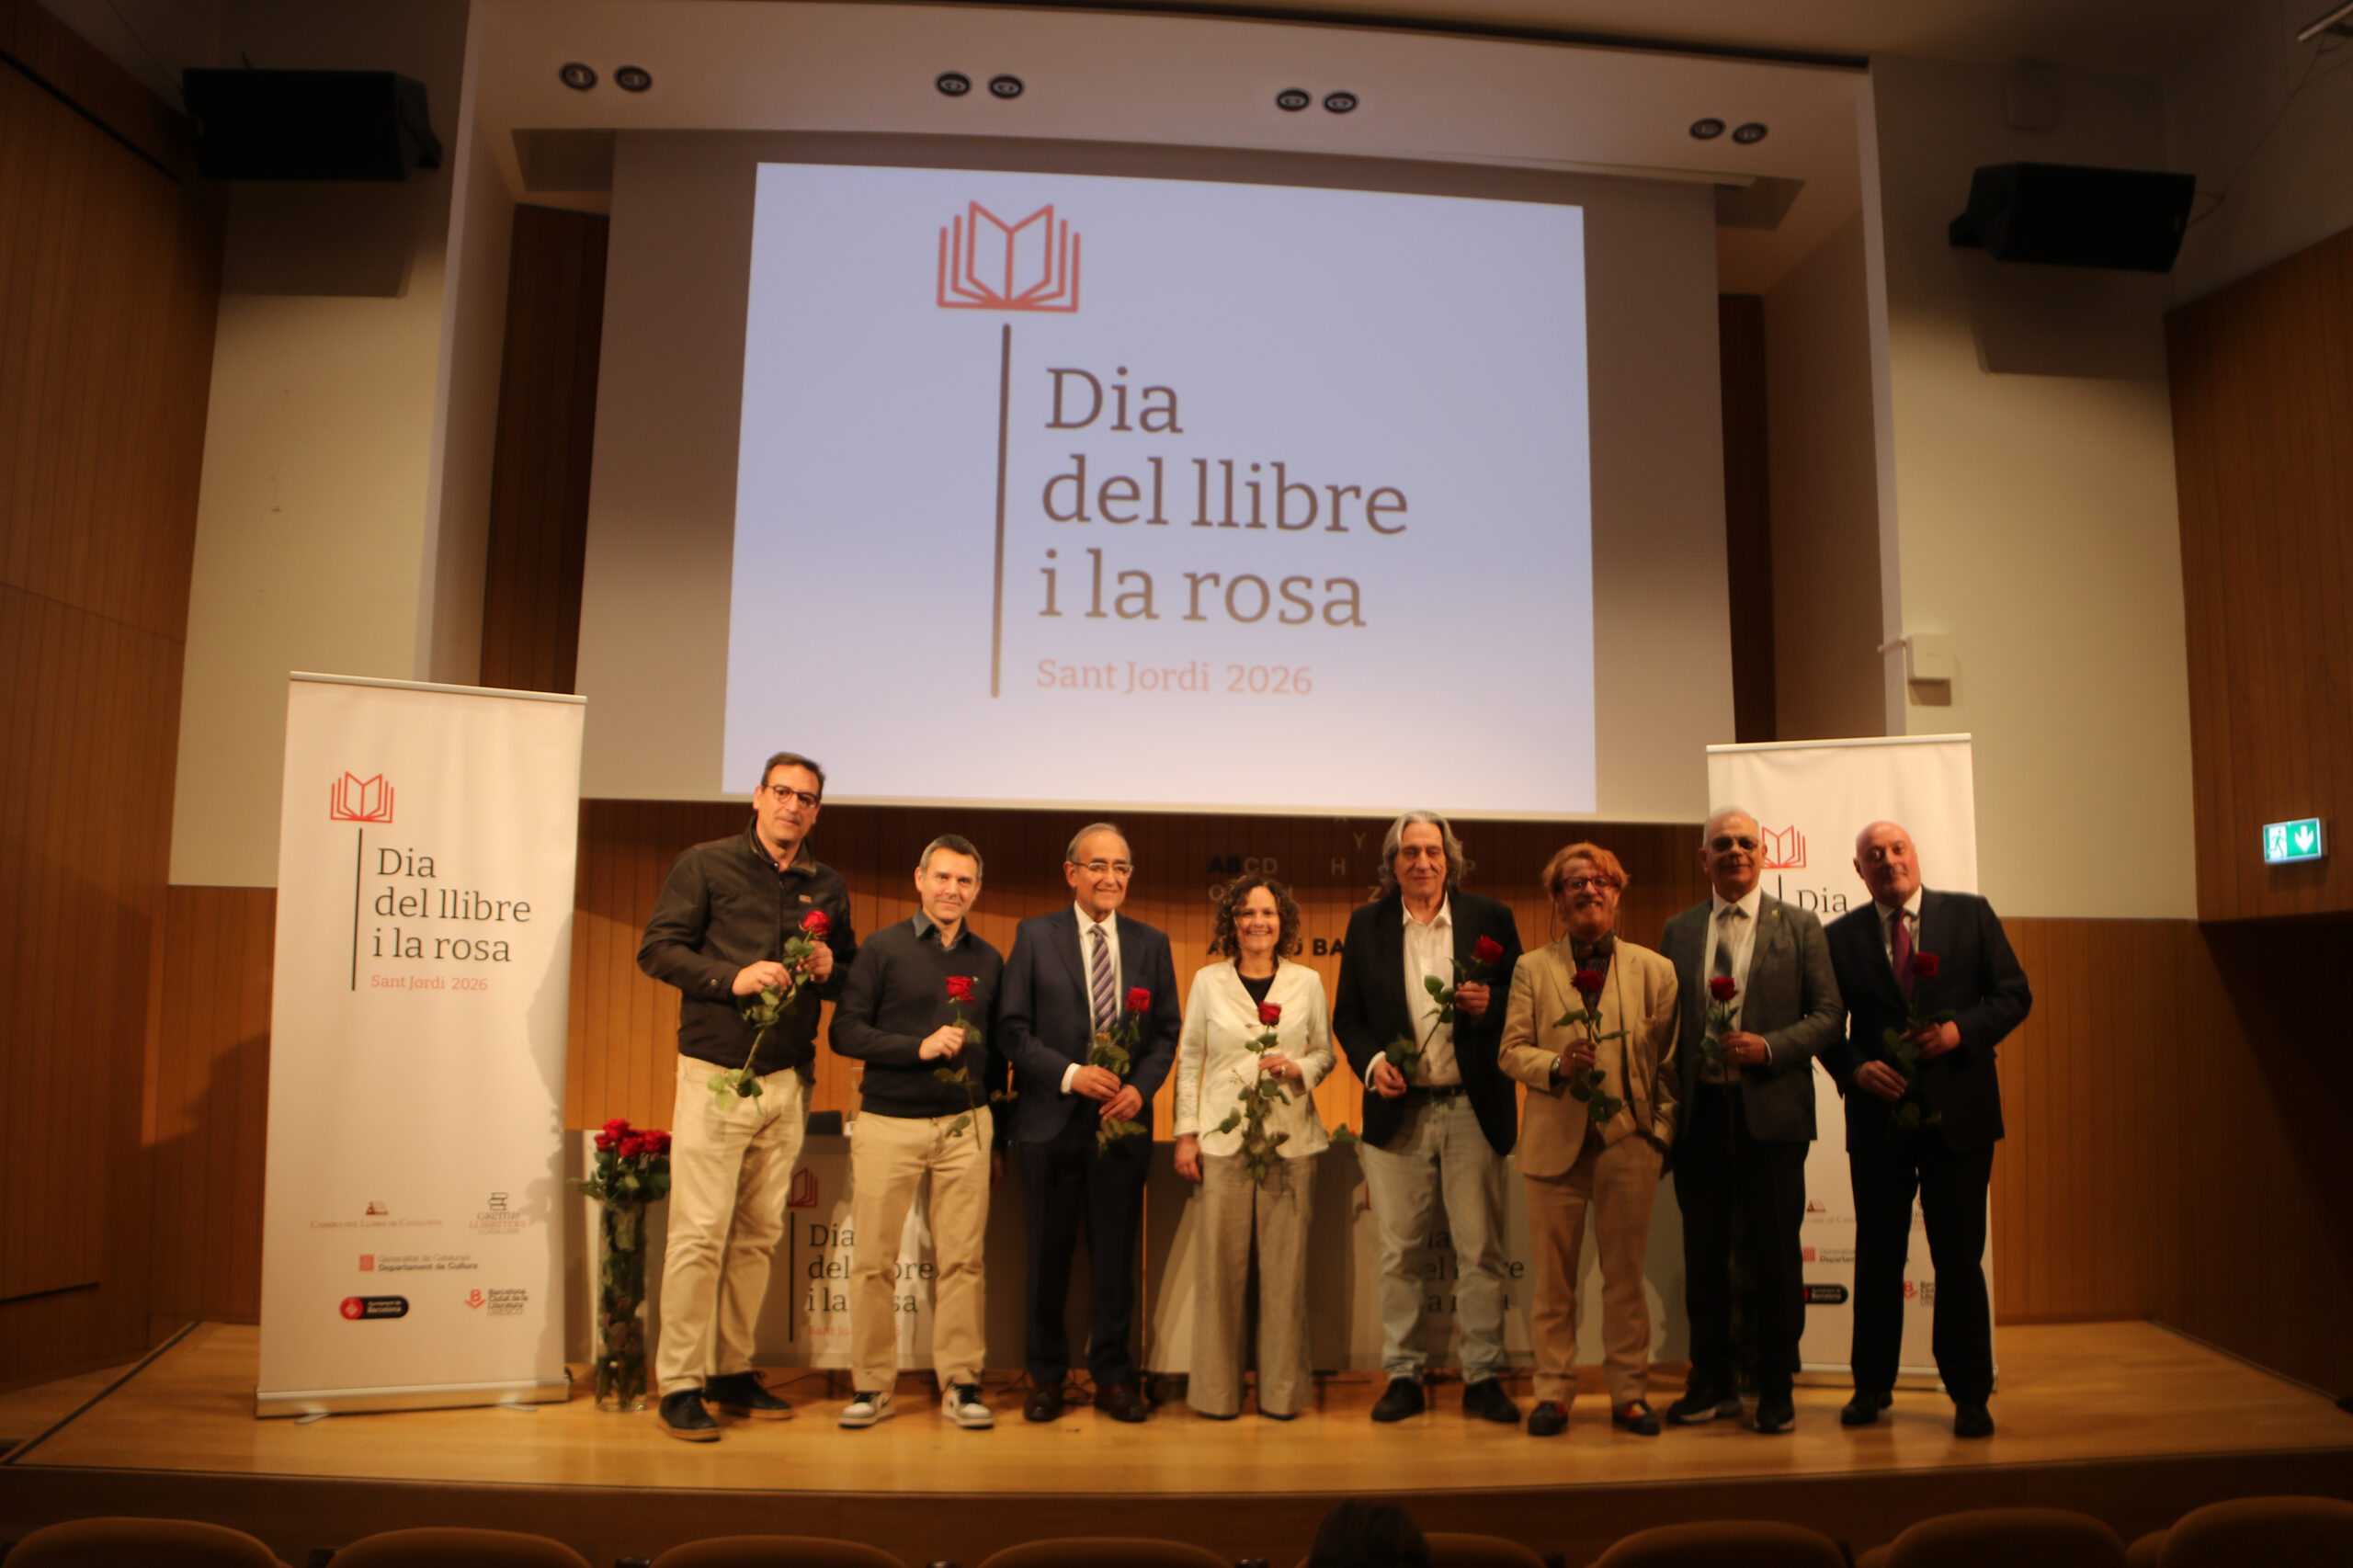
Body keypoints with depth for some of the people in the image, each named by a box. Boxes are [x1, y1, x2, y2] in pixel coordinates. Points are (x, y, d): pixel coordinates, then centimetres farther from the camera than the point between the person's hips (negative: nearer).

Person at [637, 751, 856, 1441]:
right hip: (715, 1072, -4)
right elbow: (657, 948, -4)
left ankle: (733, 1372, 20)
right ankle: (679, 1385, 4)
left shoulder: (828, 886, 14)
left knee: (760, 1234, 9)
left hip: (787, 1080, 5)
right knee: (699, 1233, -6)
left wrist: (830, 970, -2)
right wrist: (730, 978, -17)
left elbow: (852, 972, 21)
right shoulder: (706, 865, 1)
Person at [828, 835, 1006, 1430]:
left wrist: (992, 1103, 8)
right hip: (889, 1124, -2)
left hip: (965, 1125, 2)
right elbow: (846, 1031, -5)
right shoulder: (883, 949, 1)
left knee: (962, 1259, 2)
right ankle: (872, 1386, 13)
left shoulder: (988, 961, 11)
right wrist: (919, 1048, -14)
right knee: (873, 1259, 1)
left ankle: (961, 1383, 11)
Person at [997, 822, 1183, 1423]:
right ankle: (1046, 1375, 23)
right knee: (1048, 1255, 8)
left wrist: (1141, 1086, -10)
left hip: (1123, 1121, 2)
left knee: (1117, 1256, 7)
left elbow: (1167, 1031, 8)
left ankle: (1113, 1375, 20)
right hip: (1051, 1123, -1)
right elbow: (1013, 1029, -4)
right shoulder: (1035, 936, 1)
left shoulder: (1151, 944, 8)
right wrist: (1069, 1074, -16)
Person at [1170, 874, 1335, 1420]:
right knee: (1220, 1262, -1)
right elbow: (1189, 1061, 8)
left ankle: (1282, 1388, 15)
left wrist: (1298, 1069, -8)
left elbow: (1326, 1053, 14)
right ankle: (1216, 1389, 12)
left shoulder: (1307, 982, 8)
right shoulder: (1208, 982, 6)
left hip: (1291, 1139, 1)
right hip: (1222, 1138, -1)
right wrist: (1185, 1133, 3)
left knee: (1286, 1262, 2)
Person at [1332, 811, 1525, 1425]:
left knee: (1481, 1250, 5)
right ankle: (1402, 1375, 17)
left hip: (1473, 1109, -1)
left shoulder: (1490, 918, 4)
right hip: (1398, 1112, 1)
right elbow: (1347, 1015, 8)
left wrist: (1491, 1005, -15)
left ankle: (1483, 1377, 15)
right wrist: (1371, 1062, -9)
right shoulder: (1367, 925, 7)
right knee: (1397, 1252, 6)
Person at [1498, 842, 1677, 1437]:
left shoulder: (1655, 970, 7)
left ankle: (1629, 1393, 18)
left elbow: (1669, 1060, 6)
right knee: (1553, 1276, 5)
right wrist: (1558, 1065, -15)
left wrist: (1662, 1130, -2)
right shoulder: (1532, 969, 8)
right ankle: (1553, 1392, 16)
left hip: (1629, 1141, 0)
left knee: (1625, 1274, 6)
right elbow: (1511, 1051, 4)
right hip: (1556, 1140, 0)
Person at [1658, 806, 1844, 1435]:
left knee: (1774, 1253, 3)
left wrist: (1770, 1047, -16)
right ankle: (1713, 1383, 22)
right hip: (1699, 1113, 3)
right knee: (1703, 1253, 9)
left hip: (1771, 1112, -2)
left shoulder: (1800, 926, 4)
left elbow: (1828, 1014, 0)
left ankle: (1776, 1388, 17)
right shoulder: (1678, 931, 11)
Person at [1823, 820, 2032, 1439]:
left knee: (1960, 1258, 4)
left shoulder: (1970, 915, 3)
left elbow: (2014, 994, 2)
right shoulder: (1842, 936, 5)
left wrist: (1962, 1030, -14)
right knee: (1877, 1256, 9)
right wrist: (1854, 1068, -11)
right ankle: (1872, 1385, 23)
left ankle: (1970, 1395, 17)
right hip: (1879, 1116, 1)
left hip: (1958, 1113, -1)